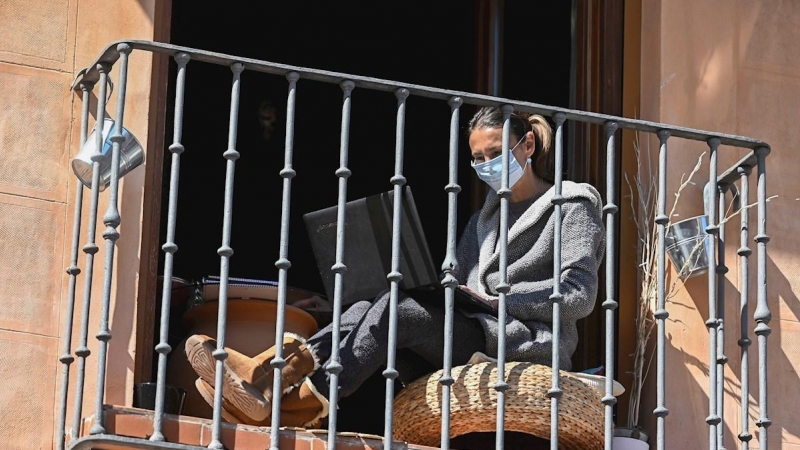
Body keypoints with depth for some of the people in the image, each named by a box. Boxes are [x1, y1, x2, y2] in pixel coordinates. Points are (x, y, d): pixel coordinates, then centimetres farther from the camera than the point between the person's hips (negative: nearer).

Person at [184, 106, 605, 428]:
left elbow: (579, 294, -6)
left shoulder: (574, 205, 9)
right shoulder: (486, 217, 32)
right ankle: (261, 376, -42)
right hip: (473, 337, 7)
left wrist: (497, 298, -11)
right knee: (366, 308, -20)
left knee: (395, 308, -28)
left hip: (529, 342, -7)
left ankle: (300, 405, -39)